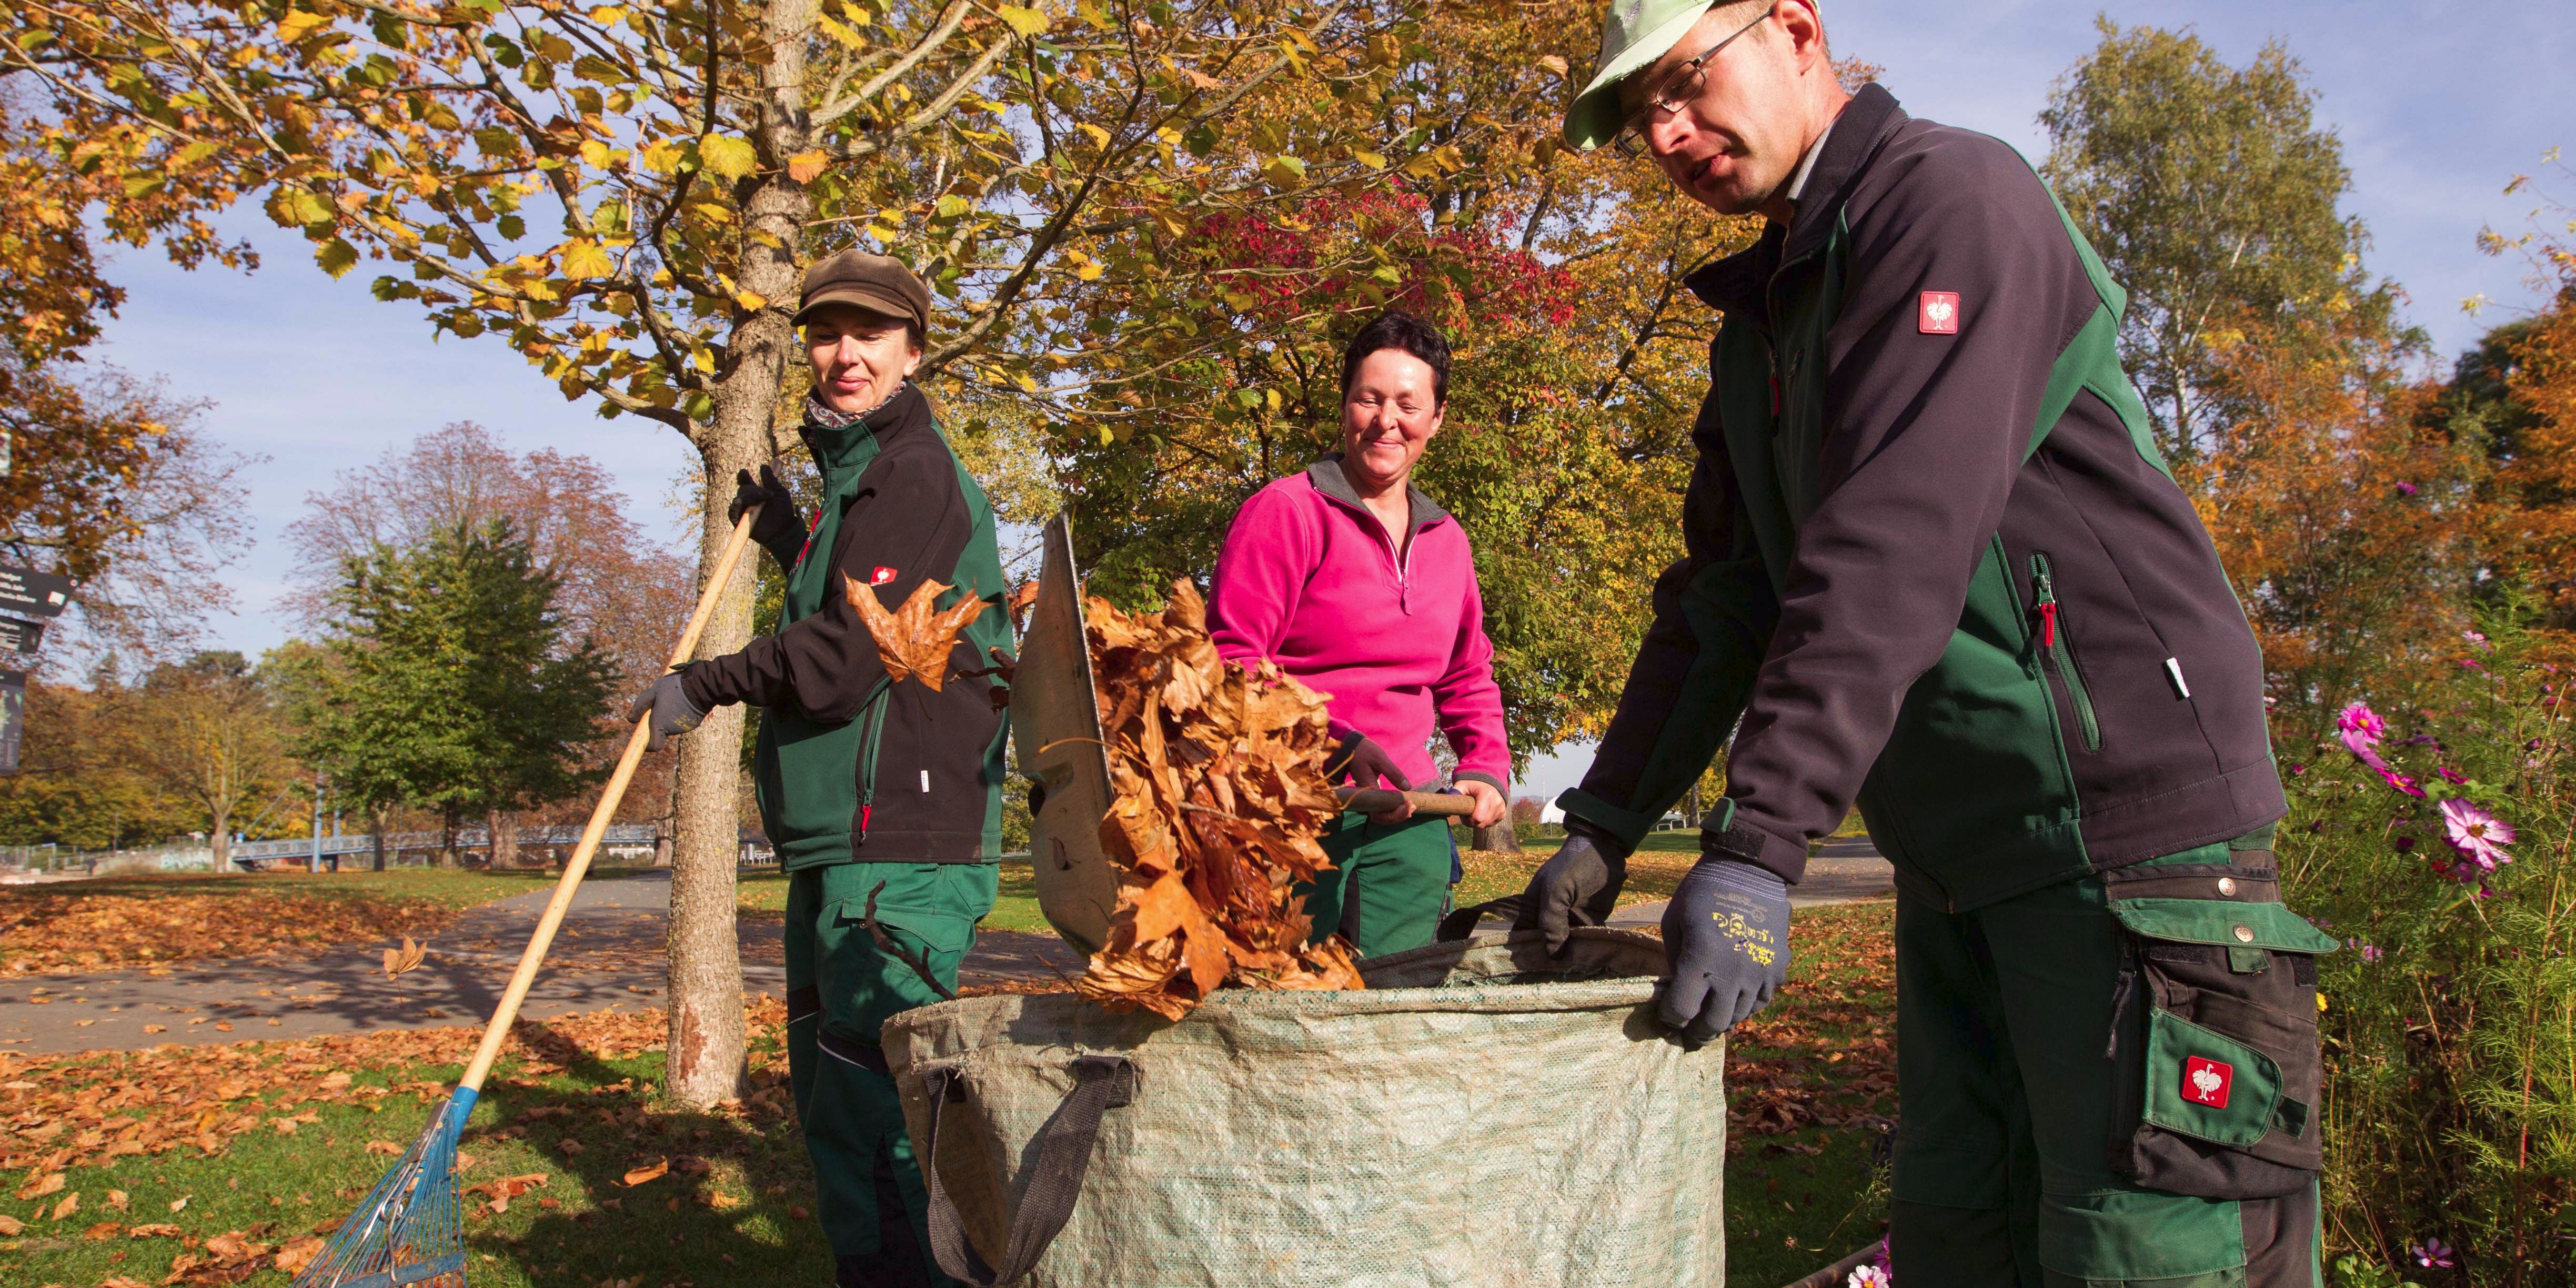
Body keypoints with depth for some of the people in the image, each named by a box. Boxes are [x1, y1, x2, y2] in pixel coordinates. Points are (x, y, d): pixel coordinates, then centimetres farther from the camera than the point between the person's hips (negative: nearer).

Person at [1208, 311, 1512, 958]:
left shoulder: (1447, 541, 18)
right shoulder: (1285, 512, -2)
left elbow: (1468, 678, 30)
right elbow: (1229, 661, -8)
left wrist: (1486, 767, 14)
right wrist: (1330, 745, -19)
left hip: (1405, 819, 6)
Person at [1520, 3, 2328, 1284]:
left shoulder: (1953, 197, -11)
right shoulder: (1763, 322, 17)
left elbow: (1894, 551, -23)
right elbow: (1722, 595, 16)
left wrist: (1755, 848, -28)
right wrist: (1606, 820, 8)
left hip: (2121, 822, -8)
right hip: (1957, 859, 9)